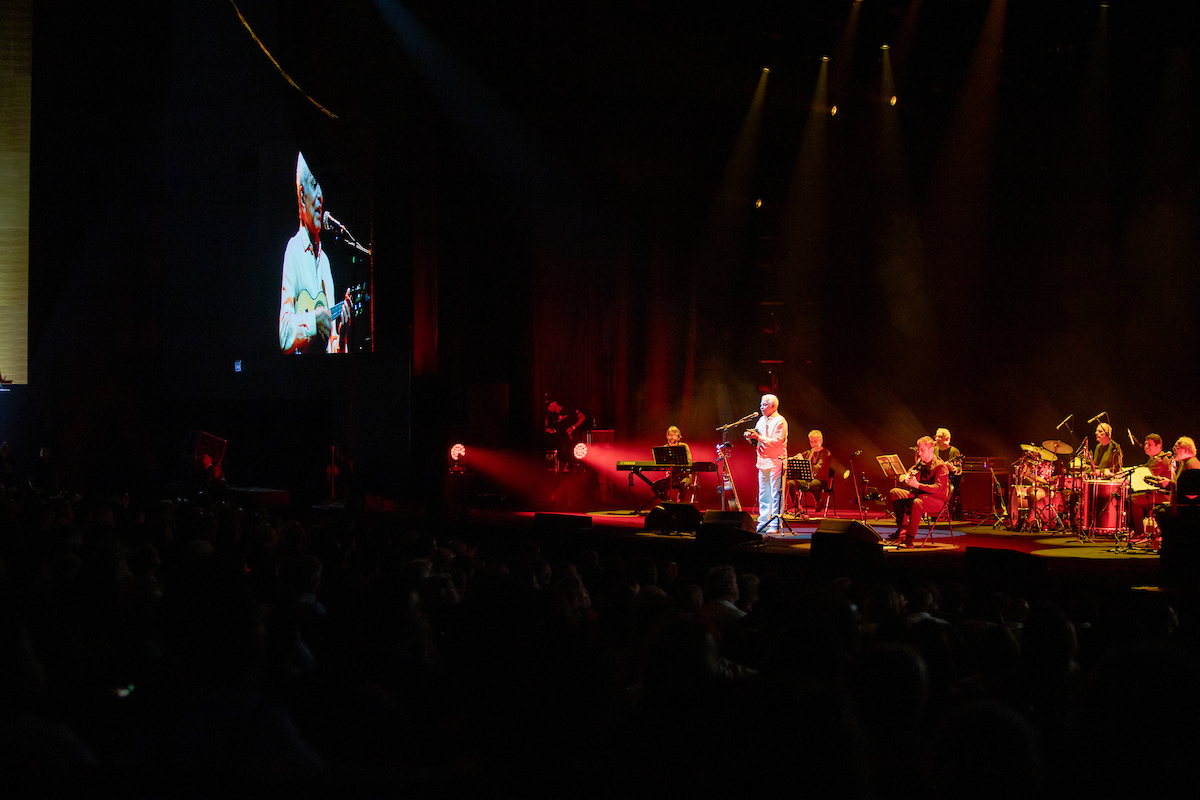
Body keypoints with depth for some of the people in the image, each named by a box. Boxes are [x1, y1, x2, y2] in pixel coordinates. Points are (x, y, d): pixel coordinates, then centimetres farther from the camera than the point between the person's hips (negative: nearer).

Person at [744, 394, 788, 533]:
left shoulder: (780, 421, -7)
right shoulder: (761, 420, 17)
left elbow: (777, 441, -17)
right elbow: (756, 441, 21)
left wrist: (759, 437, -21)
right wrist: (751, 437, -1)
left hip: (776, 461, -8)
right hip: (763, 461, 8)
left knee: (776, 494, -6)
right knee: (763, 495, 10)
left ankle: (775, 525, -5)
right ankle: (763, 523, 15)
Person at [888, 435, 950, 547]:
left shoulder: (940, 466, -14)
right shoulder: (920, 463, 11)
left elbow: (938, 488, -26)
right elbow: (902, 478, 16)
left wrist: (917, 485, -36)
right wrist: (906, 477, -11)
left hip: (936, 499, -8)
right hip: (918, 495, 8)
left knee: (917, 502, -39)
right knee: (895, 493, -5)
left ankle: (910, 536, -32)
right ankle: (902, 527, -9)